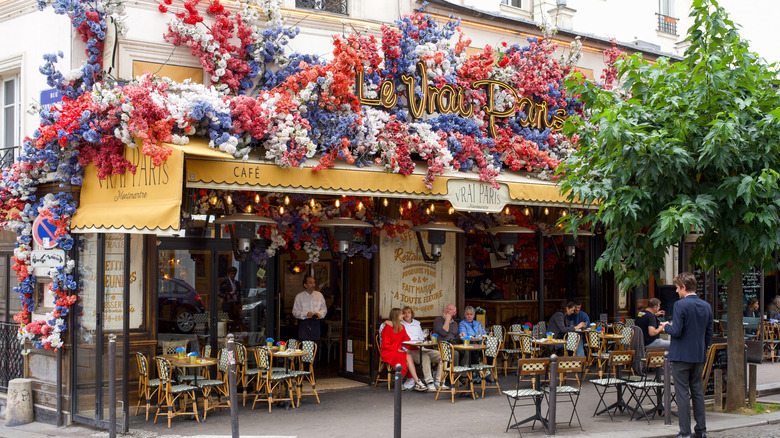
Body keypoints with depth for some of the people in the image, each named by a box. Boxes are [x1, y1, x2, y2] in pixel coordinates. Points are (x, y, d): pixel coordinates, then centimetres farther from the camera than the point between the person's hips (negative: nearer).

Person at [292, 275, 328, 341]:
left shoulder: (319, 295, 11)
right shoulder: (299, 296, 3)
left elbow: (324, 309, 15)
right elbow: (295, 312, -1)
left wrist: (319, 313, -8)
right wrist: (306, 314, -16)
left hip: (316, 323, 3)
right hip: (304, 323, -3)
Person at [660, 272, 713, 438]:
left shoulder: (680, 305, -15)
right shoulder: (706, 306, 7)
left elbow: (676, 331, -19)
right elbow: (709, 334, 11)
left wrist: (666, 326, 1)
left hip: (681, 356, -6)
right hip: (699, 356, 7)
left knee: (682, 394, -2)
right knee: (698, 392, 14)